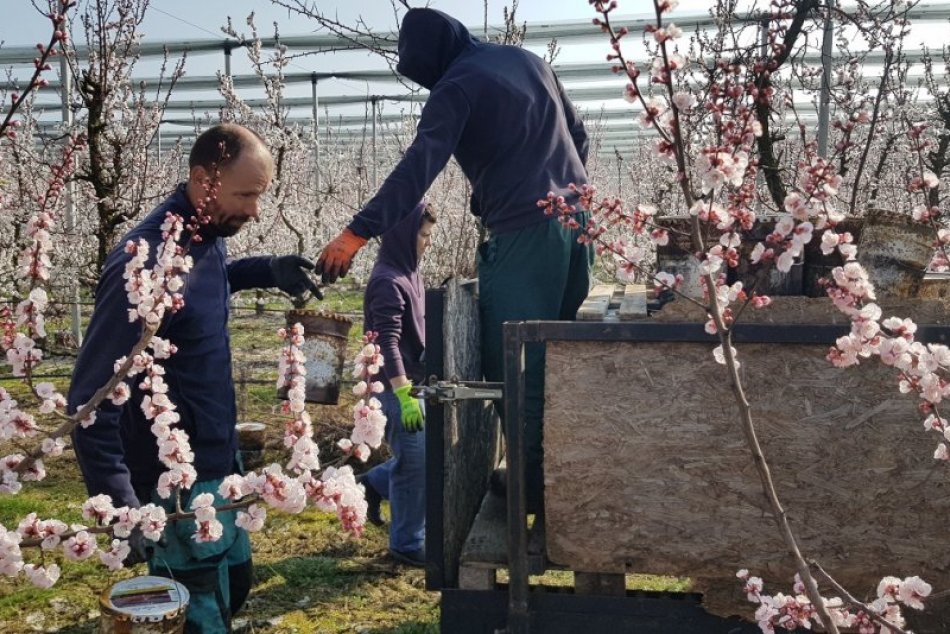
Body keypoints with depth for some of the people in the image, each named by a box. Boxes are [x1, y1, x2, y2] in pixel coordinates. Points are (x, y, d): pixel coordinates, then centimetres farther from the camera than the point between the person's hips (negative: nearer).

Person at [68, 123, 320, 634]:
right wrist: (122, 505, -30)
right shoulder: (146, 264, -26)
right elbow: (91, 399, -25)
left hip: (220, 462, 9)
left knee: (235, 583, 24)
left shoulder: (206, 237, -1)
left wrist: (267, 270, 7)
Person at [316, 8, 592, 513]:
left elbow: (417, 168, -20)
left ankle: (533, 490, 1)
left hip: (524, 233, -8)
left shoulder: (457, 85, -8)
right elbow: (577, 134, 24)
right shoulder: (528, 60, 16)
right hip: (577, 222, 8)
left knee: (516, 369, -2)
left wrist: (357, 233, -24)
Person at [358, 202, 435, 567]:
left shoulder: (409, 274, 12)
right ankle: (408, 544, 11)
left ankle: (374, 484, 33)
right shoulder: (388, 281, -18)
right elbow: (387, 343, -25)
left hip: (414, 384, 9)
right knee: (416, 465, -2)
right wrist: (404, 394, -29)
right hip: (398, 389, -9)